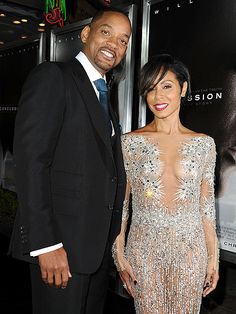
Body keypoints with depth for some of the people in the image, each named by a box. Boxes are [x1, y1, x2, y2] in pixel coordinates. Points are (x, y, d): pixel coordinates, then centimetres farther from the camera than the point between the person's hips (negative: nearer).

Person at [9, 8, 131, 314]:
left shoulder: (103, 96, 17)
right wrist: (45, 243, -22)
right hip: (61, 241, -8)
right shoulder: (52, 76, -8)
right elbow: (30, 160, -17)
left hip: (98, 242, 8)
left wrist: (110, 234, 11)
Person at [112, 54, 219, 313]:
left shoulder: (204, 144, 0)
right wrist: (119, 254, -4)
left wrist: (213, 257, 5)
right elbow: (120, 202, 0)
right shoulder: (131, 142, -3)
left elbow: (206, 205, 5)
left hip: (189, 250, 1)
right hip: (143, 249, -1)